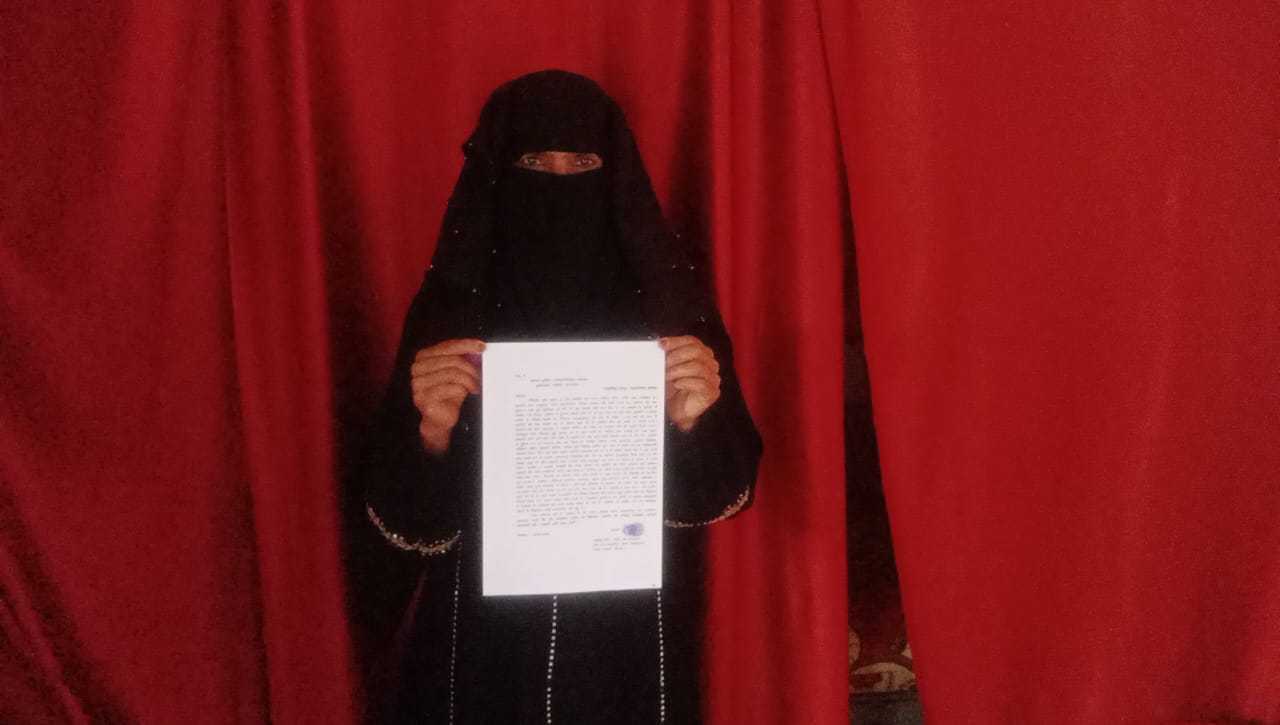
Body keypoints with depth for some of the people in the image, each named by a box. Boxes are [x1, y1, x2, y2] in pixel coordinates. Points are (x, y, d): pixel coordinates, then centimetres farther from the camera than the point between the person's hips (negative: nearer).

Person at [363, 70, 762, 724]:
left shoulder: (667, 293, -6)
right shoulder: (451, 306, -7)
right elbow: (409, 520, -7)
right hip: (486, 643, 0)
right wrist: (431, 432, -26)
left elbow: (720, 489, -5)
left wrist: (695, 421, -25)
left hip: (632, 641, 1)